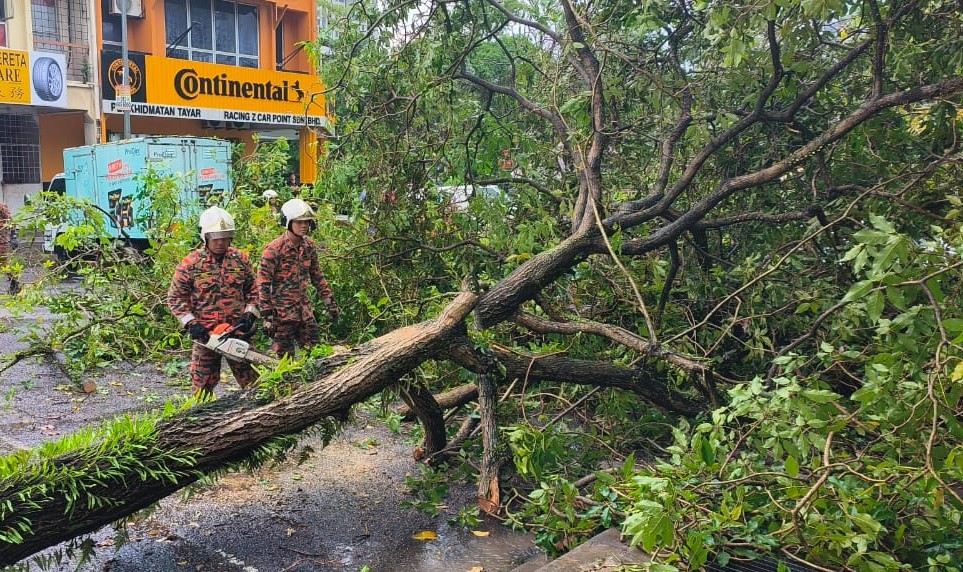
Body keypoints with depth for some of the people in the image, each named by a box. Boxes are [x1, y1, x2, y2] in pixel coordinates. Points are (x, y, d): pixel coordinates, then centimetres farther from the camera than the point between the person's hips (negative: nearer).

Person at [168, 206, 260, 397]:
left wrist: (250, 314, -5)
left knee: (251, 381, 8)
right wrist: (191, 323, -14)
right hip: (205, 333, -2)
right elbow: (175, 297, -3)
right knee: (203, 384, 8)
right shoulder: (190, 264, -7)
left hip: (238, 330, 2)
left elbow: (252, 290, 9)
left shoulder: (241, 259, 2)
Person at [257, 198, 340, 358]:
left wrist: (330, 302, 11)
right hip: (282, 312, -6)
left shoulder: (309, 246, 3)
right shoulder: (274, 249, -16)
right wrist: (267, 316, -17)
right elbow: (263, 284, -15)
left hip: (304, 308, 6)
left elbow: (317, 276, 14)